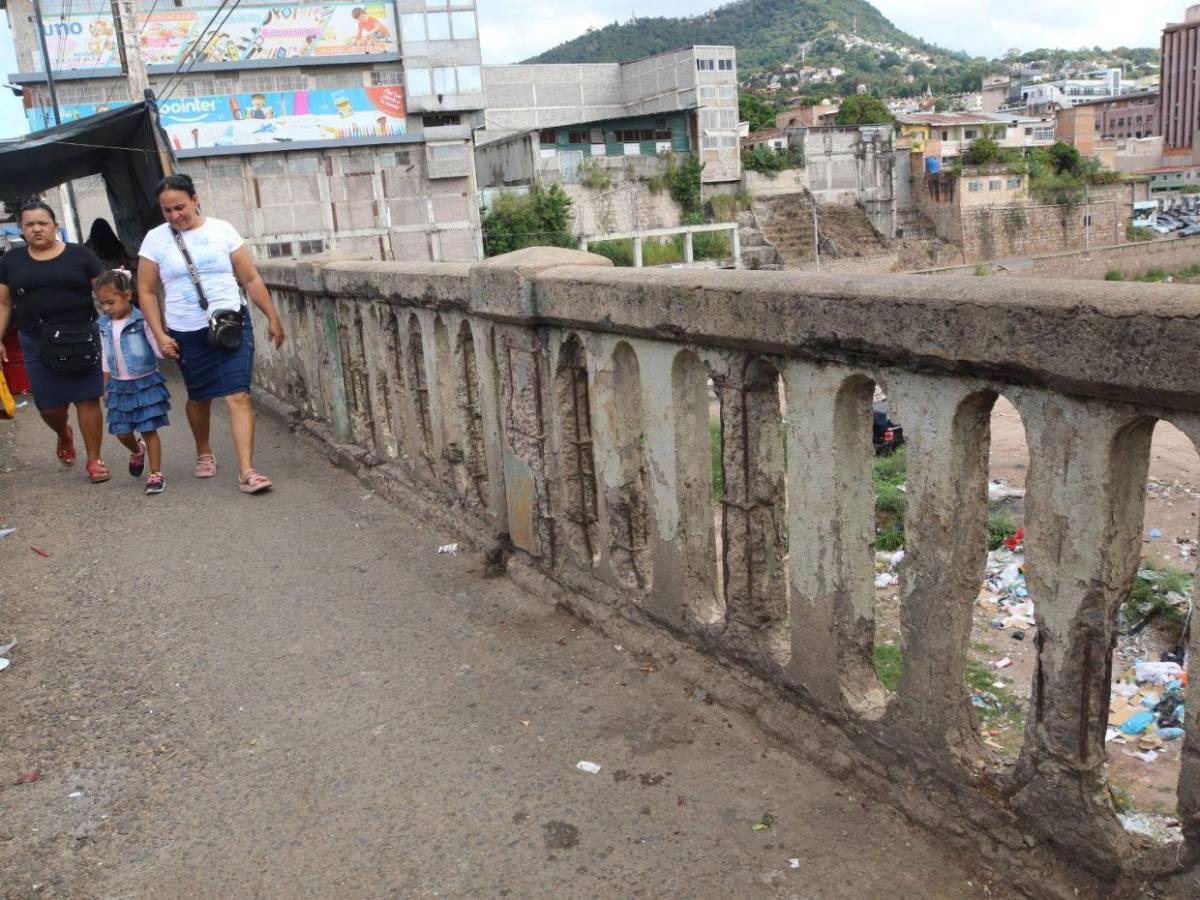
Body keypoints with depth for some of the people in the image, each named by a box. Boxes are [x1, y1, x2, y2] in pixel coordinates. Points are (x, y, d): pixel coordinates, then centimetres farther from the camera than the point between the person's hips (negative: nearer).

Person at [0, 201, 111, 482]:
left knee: (87, 399, -3)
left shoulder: (80, 254, 1)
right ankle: (64, 436, 39)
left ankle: (94, 460, 8)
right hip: (37, 343, 2)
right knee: (49, 405, 5)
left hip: (81, 339, -2)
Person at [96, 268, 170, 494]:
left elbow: (159, 349, -13)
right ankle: (137, 451, 42)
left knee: (149, 429, -4)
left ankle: (156, 473, 5)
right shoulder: (104, 325, 5)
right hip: (119, 386, 5)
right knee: (122, 432, 10)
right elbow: (105, 358, 15)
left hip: (145, 383, -5)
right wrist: (105, 386, 18)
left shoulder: (141, 321, -12)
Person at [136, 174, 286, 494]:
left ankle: (247, 472, -15)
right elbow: (147, 291, 5)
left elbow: (251, 279, 3)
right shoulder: (155, 239, 2)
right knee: (199, 397, 16)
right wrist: (160, 335, -2)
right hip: (187, 333, 2)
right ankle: (204, 453, 41)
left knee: (238, 396, -12)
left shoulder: (222, 230, 1)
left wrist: (272, 317, 2)